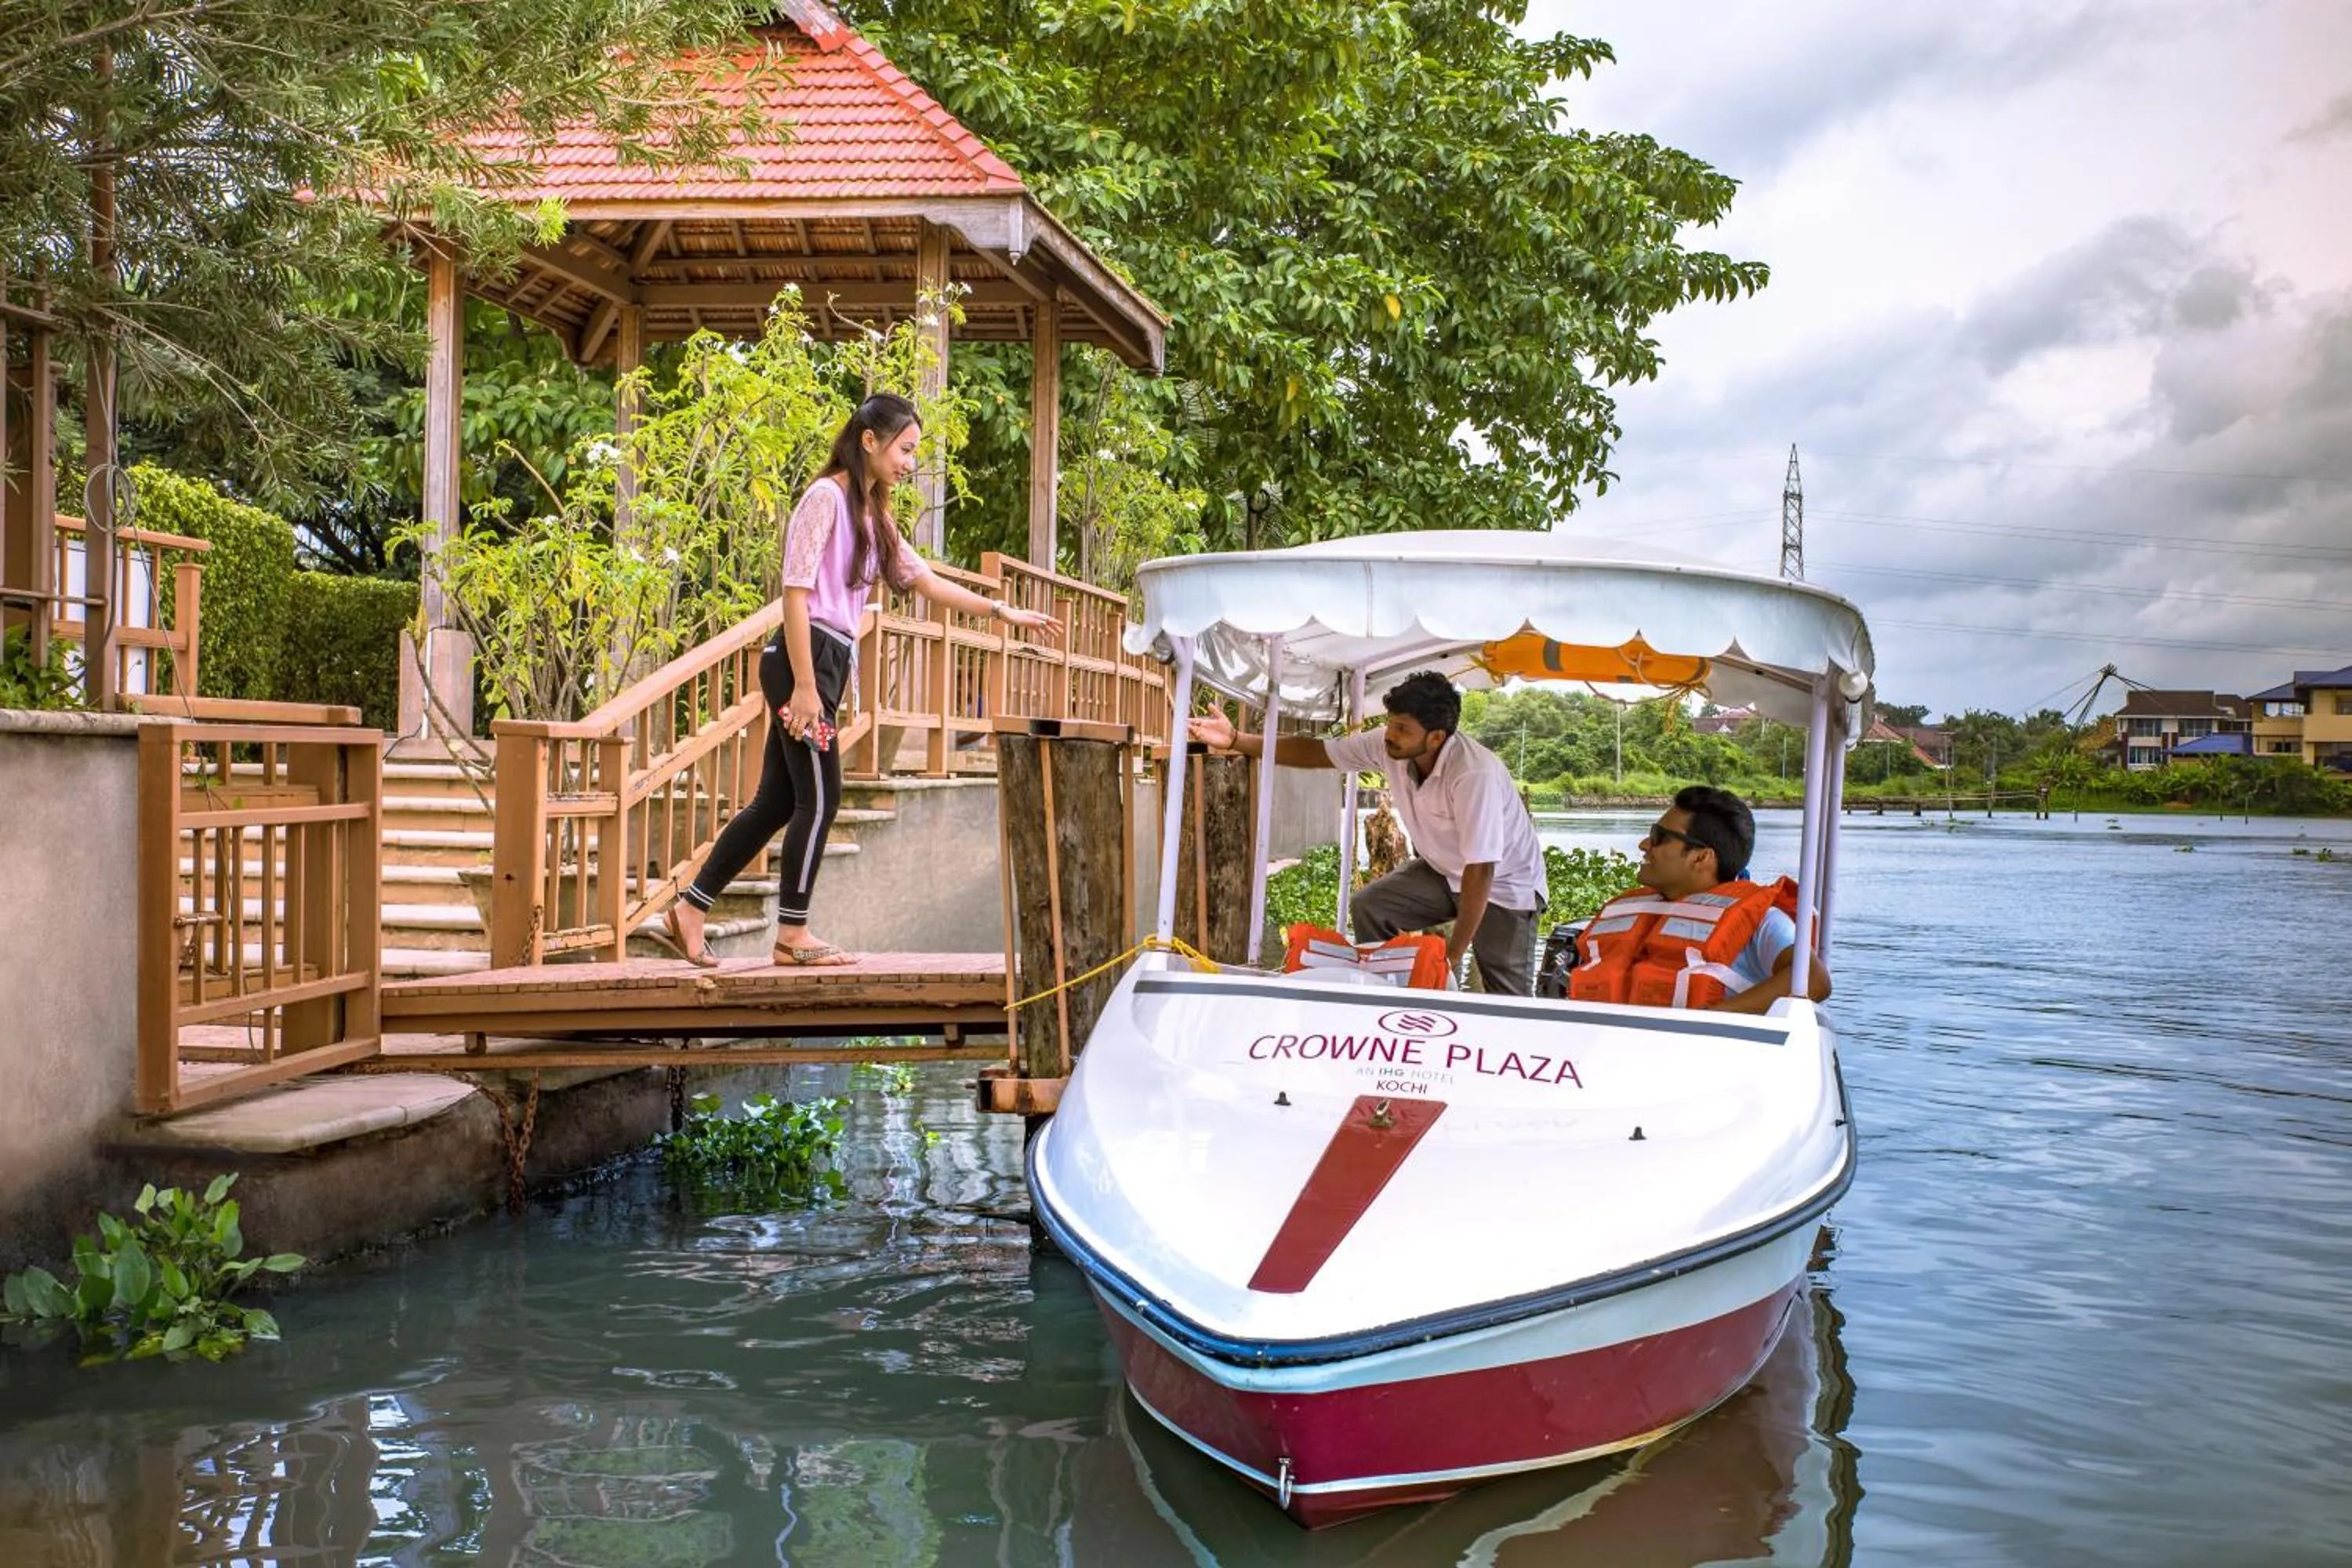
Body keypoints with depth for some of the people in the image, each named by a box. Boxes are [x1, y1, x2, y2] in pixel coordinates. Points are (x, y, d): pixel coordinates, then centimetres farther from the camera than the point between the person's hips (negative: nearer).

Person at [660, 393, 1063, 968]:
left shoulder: (873, 514, 18)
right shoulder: (826, 496, -9)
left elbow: (925, 580, 23)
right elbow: (795, 591, -14)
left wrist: (1003, 612, 19)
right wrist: (804, 686, -19)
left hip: (830, 661, 9)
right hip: (804, 658, -9)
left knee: (778, 799, 9)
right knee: (819, 796, -4)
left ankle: (689, 911, 14)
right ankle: (792, 933, 6)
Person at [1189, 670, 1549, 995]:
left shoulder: (1474, 774, -37)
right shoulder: (1388, 747, -18)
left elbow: (1481, 871, -35)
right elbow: (1315, 752, -9)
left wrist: (1453, 955, -31)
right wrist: (1236, 740, -20)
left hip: (1503, 882, -6)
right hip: (1444, 870, 6)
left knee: (1508, 999, -9)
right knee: (1370, 907, -9)